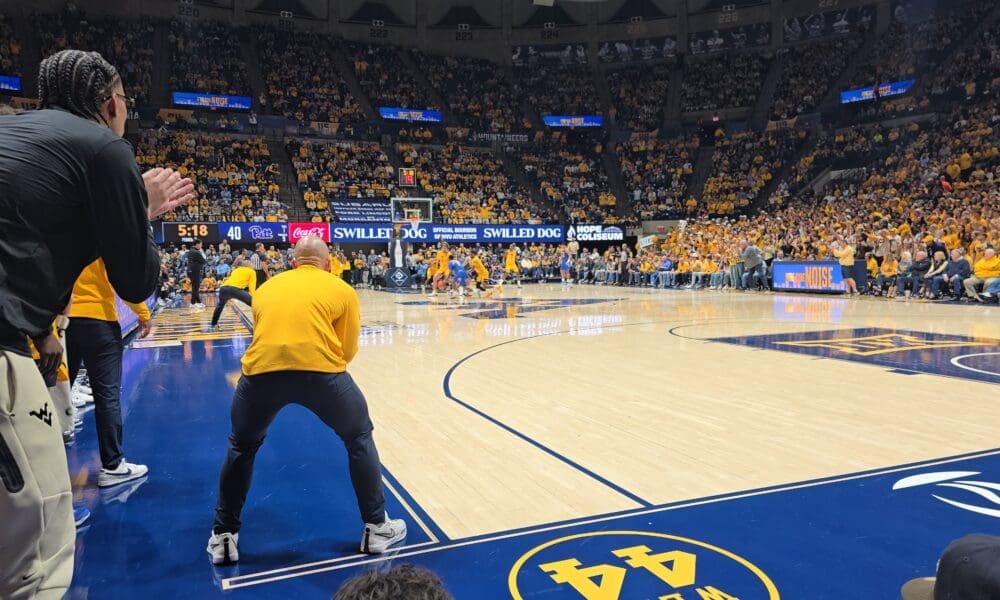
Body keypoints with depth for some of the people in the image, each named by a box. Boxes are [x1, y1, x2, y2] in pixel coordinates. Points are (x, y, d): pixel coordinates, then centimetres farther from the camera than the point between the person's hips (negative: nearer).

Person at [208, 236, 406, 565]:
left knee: (242, 447, 31)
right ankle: (377, 527, 29)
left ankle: (223, 537, 37)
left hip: (262, 368, 2)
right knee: (359, 438, 23)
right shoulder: (342, 289, 20)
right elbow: (347, 351, 20)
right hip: (320, 369, -2)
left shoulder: (267, 288, 28)